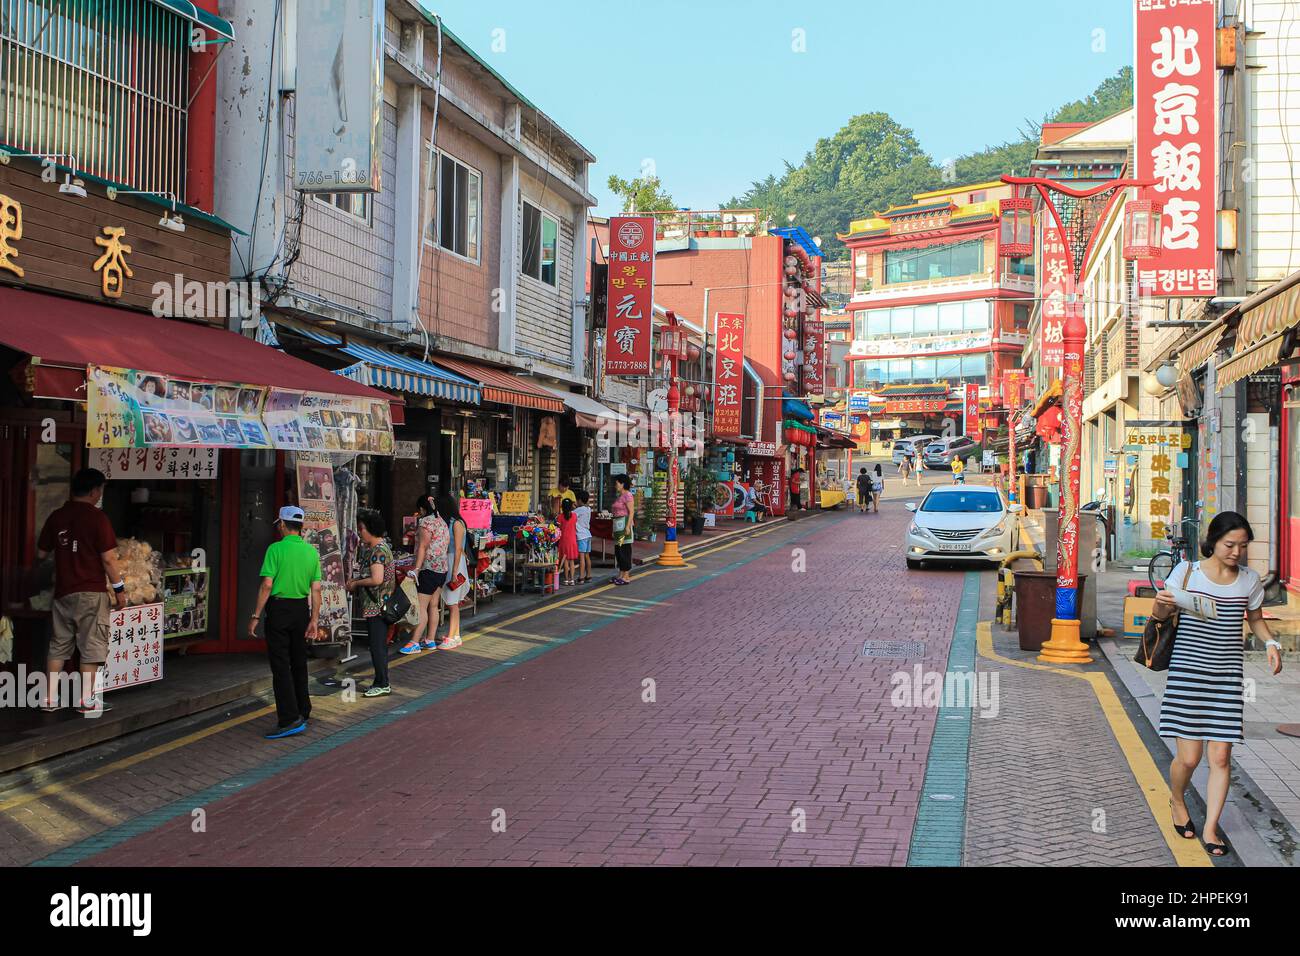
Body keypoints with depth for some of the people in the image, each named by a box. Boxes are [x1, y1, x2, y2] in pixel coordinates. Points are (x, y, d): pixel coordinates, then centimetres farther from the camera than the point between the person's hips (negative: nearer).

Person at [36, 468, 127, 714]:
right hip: (91, 592, -6)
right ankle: (86, 700, 1)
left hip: (62, 592, 6)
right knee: (91, 646, 1)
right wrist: (119, 588, -6)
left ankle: (50, 698, 16)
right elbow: (108, 558, -14)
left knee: (59, 645, 13)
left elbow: (41, 553, 15)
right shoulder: (97, 518, -11)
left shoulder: (56, 517, 6)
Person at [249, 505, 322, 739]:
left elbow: (267, 585, -15)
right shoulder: (312, 551, 4)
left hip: (279, 608, -5)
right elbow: (316, 590, 1)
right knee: (299, 662, 17)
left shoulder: (276, 549, -11)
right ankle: (303, 713, 26)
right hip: (302, 609, 6)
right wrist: (314, 619, 5)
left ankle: (289, 720, -8)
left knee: (280, 666, -3)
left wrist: (255, 617, -10)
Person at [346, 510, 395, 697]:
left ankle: (382, 685, 3)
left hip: (377, 606, -10)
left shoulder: (379, 550, -18)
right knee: (379, 645, 15)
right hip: (375, 606, 10)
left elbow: (377, 579, -27)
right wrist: (356, 581, 7)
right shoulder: (371, 548, 14)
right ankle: (380, 681, 23)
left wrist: (356, 583, -13)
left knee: (377, 645, -4)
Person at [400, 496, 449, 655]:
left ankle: (414, 643, -12)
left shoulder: (425, 522, -11)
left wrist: (416, 569, -20)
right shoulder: (442, 521, 15)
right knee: (433, 606, 12)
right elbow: (448, 543, 16)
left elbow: (422, 547, -18)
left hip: (429, 568, -9)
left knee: (421, 607, -10)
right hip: (442, 569, 9)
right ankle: (430, 640, 16)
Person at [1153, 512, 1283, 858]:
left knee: (1221, 756, 0)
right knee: (1189, 757, -2)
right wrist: (1161, 603, -21)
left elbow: (1255, 620, 20)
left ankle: (1210, 828, 14)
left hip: (1227, 674, 3)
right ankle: (1177, 800, 30)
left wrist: (1271, 643, 1)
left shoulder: (1249, 580, 4)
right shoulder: (1187, 572, -5)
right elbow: (1159, 616, 2)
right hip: (1187, 671, -3)